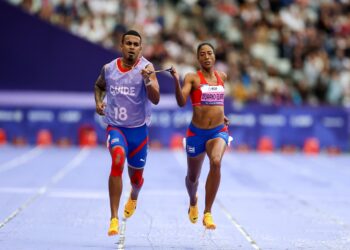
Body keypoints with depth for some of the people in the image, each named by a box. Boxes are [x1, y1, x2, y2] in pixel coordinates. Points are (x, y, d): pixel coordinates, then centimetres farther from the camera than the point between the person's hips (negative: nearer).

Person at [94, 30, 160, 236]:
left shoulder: (146, 68, -11)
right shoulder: (108, 68, -2)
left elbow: (155, 99, -22)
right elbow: (99, 85, 21)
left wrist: (147, 80, -38)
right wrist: (98, 101, 2)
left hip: (139, 128, 0)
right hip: (115, 126, 0)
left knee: (136, 176, 14)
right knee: (118, 160, -29)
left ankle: (134, 197, 55)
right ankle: (114, 218, -29)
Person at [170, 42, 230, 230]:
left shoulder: (222, 77, 9)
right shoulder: (192, 78, -5)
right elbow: (182, 102, -20)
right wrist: (176, 81, -32)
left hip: (219, 131, 1)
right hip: (196, 133, -1)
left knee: (216, 162, -30)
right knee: (193, 176, 13)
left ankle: (208, 213, -26)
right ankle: (193, 202, 51)